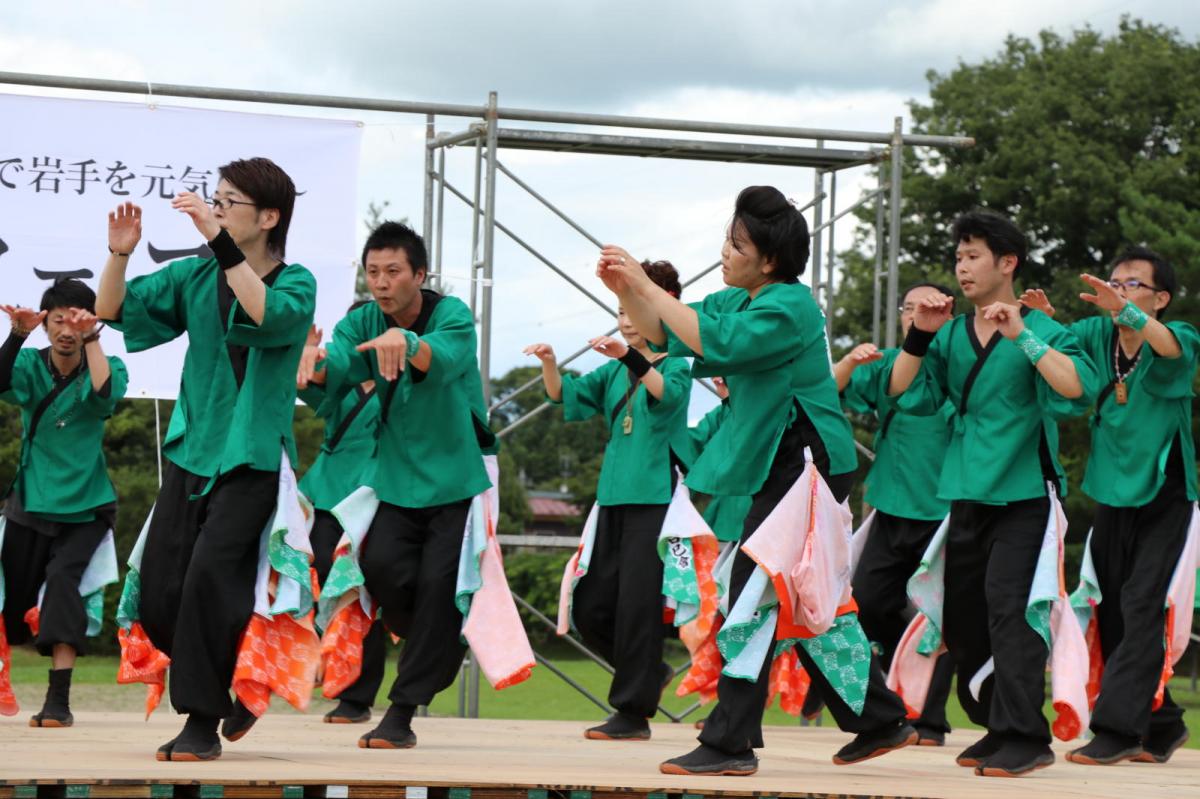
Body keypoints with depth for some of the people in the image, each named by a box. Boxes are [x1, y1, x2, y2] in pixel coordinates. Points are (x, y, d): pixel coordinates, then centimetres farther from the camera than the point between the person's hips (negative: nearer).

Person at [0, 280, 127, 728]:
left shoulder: (106, 367, -4)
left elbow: (107, 393, -27)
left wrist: (91, 338, -30)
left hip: (84, 509, -2)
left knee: (62, 579, -24)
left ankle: (58, 702, -26)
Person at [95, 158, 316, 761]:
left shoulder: (296, 283, -5)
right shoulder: (194, 277, 7)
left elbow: (269, 315, -28)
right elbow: (113, 311, 6)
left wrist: (218, 241, -31)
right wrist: (119, 254, -11)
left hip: (252, 460, -5)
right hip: (190, 455, 5)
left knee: (209, 576, -19)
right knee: (158, 599, 1)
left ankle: (203, 720, -7)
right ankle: (236, 686, 24)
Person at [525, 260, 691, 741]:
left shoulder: (675, 363, -1)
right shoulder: (614, 371, 17)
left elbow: (668, 393, -23)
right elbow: (567, 395, 6)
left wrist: (631, 358, -38)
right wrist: (550, 365, -13)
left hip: (655, 498, -7)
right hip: (613, 498, 7)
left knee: (637, 603, -8)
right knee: (590, 609, 6)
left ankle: (634, 711, -2)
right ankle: (650, 673, 26)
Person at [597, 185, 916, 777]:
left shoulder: (790, 306, -17)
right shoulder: (734, 300, 10)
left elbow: (717, 342, -30)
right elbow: (666, 337, 12)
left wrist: (647, 285, -25)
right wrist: (625, 291, -6)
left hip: (806, 462, -10)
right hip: (787, 465, 10)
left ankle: (729, 743, -7)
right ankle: (880, 721, 23)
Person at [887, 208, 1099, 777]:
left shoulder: (1040, 330, -4)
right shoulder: (951, 334, 10)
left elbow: (1078, 390, -20)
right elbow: (905, 395, 4)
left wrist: (1022, 336, -25)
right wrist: (919, 335, -8)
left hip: (1022, 495, -6)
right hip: (965, 493, 6)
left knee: (1008, 607, -16)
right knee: (961, 616, 10)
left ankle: (1024, 736, -14)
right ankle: (996, 727, 24)